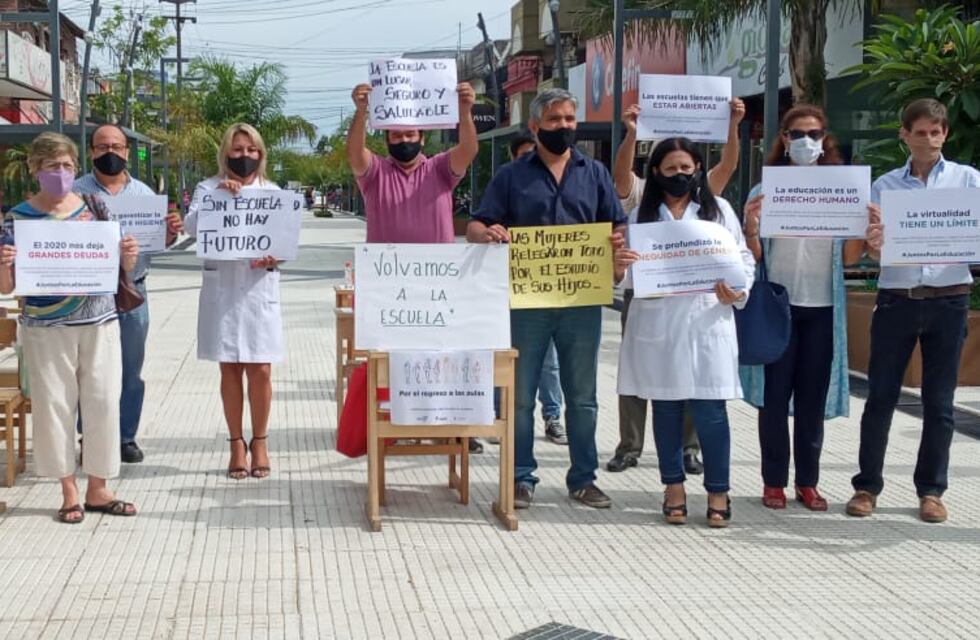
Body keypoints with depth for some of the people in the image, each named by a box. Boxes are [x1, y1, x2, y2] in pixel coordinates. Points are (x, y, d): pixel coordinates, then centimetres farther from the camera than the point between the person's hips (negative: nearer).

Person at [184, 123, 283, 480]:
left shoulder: (273, 192, 10)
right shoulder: (209, 188, 6)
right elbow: (191, 226, -9)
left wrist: (273, 257, -15)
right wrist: (216, 196, -22)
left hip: (260, 287, 1)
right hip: (221, 287, -1)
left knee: (260, 370, 0)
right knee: (230, 369, 5)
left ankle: (259, 441, 15)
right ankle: (237, 443, 15)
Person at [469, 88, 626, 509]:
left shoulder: (595, 174, 11)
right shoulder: (512, 176, 6)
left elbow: (618, 228, 9)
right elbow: (475, 228, 2)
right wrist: (487, 233, -22)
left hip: (582, 300, 2)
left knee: (582, 395, 9)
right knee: (520, 395, 4)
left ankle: (582, 478, 19)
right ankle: (521, 477, 14)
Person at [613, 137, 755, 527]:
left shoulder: (719, 210, 8)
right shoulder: (641, 215, 9)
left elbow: (744, 258, 6)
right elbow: (630, 275, 3)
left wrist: (738, 292, -12)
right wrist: (618, 267, -20)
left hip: (707, 323, -1)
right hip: (657, 325, 1)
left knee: (710, 408, -3)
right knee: (666, 407, 8)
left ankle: (718, 491, 7)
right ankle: (674, 488, 18)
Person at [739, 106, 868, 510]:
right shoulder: (766, 190, 0)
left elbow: (849, 258, 5)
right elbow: (754, 257, -1)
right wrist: (750, 228, -20)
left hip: (822, 308, 2)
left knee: (813, 398, 6)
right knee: (775, 397, 2)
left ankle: (807, 481, 15)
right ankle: (774, 481, 10)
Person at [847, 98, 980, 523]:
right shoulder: (884, 186, 8)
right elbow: (875, 252, 2)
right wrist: (873, 244, -22)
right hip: (897, 300, 1)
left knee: (938, 400, 6)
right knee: (881, 396, 2)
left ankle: (931, 489, 16)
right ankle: (867, 485, 12)